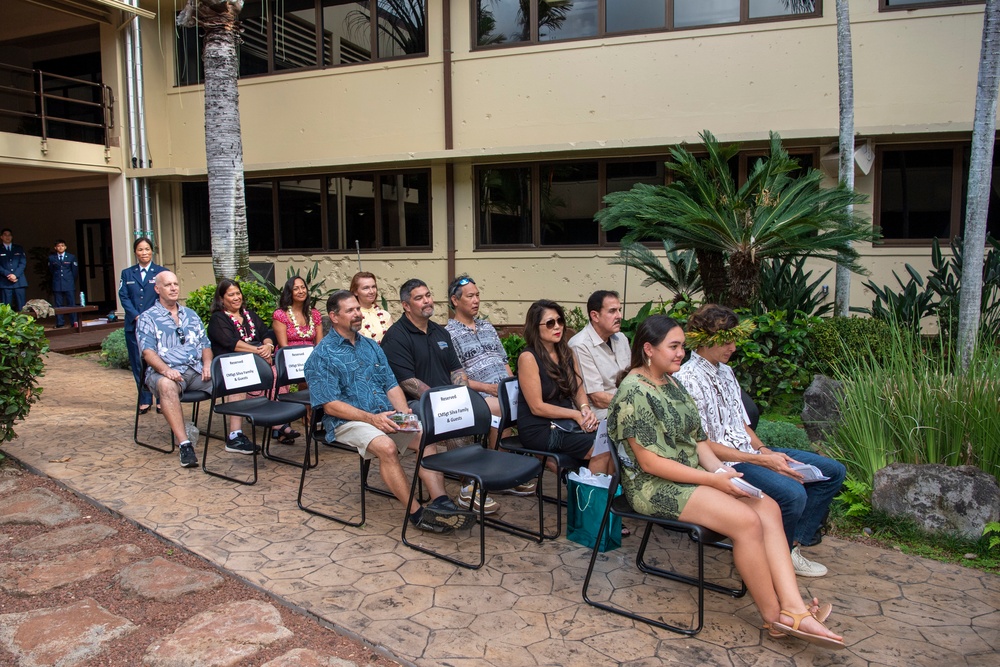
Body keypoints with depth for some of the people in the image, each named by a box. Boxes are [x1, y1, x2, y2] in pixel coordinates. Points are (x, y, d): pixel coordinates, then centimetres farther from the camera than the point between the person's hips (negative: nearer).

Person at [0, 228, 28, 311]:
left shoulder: (19, 249, 16)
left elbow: (23, 263, 6)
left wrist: (15, 275, -9)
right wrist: (8, 275, -13)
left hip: (19, 281, 1)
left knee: (21, 307, -3)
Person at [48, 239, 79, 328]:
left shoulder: (71, 257, 5)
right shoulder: (51, 258, 6)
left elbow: (75, 271, 8)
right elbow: (50, 271, 13)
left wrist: (71, 281, 8)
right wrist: (56, 279, 10)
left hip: (69, 285, -1)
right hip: (57, 285, 1)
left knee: (72, 303, -1)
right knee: (58, 305, 2)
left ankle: (74, 322, 2)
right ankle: (60, 323, 6)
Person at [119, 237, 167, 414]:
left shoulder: (160, 272, 5)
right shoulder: (127, 273, 12)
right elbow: (123, 297, 4)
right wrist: (137, 316, -11)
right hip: (134, 325, 3)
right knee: (138, 363, 4)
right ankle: (144, 400, 13)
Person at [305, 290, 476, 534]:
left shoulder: (371, 346, 17)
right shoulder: (322, 356, -3)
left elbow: (391, 385, 15)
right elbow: (330, 405, -11)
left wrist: (404, 412, -6)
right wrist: (371, 418, -22)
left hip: (385, 416, 6)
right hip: (347, 421, -6)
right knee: (386, 446, -33)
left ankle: (440, 502, -24)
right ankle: (416, 513, -25)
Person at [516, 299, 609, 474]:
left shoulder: (566, 353, 11)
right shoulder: (528, 358, -11)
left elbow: (579, 390, 13)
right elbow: (537, 407, -13)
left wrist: (585, 408, -9)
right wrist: (576, 415, -14)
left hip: (567, 422, 7)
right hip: (539, 429, -7)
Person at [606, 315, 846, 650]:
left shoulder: (670, 382, 11)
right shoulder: (634, 391, -16)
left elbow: (696, 438, 12)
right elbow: (650, 462, -19)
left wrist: (720, 468, -8)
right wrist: (712, 480, -18)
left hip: (690, 475, 9)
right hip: (654, 485, -9)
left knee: (768, 508, -10)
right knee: (746, 521, -22)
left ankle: (794, 610, -15)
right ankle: (774, 617, -4)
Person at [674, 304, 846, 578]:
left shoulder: (726, 372, 14)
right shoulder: (688, 380, -16)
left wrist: (764, 449, -3)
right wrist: (762, 460, -19)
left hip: (749, 450, 10)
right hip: (724, 462, -10)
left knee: (833, 471, 7)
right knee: (792, 494, -31)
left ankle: (792, 544, 7)